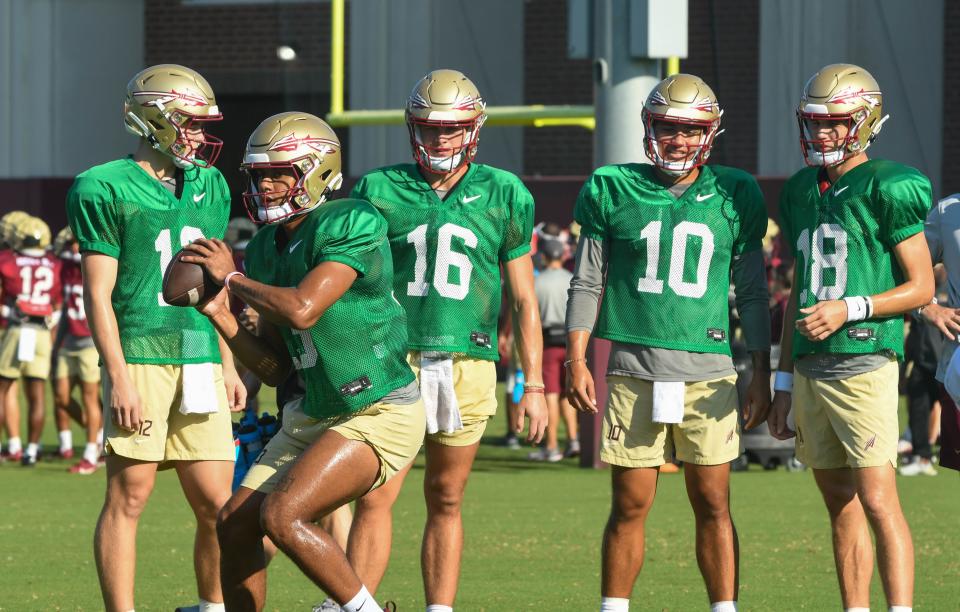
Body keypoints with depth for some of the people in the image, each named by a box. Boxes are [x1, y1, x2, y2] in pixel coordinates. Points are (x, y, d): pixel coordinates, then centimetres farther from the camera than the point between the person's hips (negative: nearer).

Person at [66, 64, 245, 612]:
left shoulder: (209, 187, 16)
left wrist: (228, 366, 19)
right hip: (140, 358, -5)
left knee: (215, 504, 3)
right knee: (130, 496, -5)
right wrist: (118, 376, -12)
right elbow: (98, 293, -5)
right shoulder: (106, 190, -3)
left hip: (199, 361, 5)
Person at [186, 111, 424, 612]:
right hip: (317, 416, 9)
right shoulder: (267, 248, 8)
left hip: (380, 415, -9)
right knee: (235, 524, 5)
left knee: (282, 516, -22)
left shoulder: (353, 225, -17)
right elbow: (275, 368, 10)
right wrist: (218, 314, -3)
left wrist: (232, 277, -13)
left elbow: (302, 310, -29)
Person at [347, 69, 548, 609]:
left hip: (468, 365, 1)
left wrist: (534, 384, 6)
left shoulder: (503, 196, 6)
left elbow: (524, 300, 9)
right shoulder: (381, 191, 6)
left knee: (446, 502, 8)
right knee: (374, 499, -7)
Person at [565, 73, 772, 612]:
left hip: (707, 369, 0)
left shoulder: (733, 197, 5)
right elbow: (587, 283, 8)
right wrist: (577, 360, 2)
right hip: (634, 367, 0)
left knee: (713, 505, 0)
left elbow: (752, 293, 10)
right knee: (630, 505, 3)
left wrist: (762, 372, 6)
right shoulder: (614, 191, 4)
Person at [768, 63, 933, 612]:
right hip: (810, 368, 7)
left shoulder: (887, 188, -7)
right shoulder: (802, 191, 15)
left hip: (864, 365, -7)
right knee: (841, 505, 9)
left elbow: (921, 287, -6)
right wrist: (784, 384, 19)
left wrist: (850, 308, -19)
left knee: (878, 502, -12)